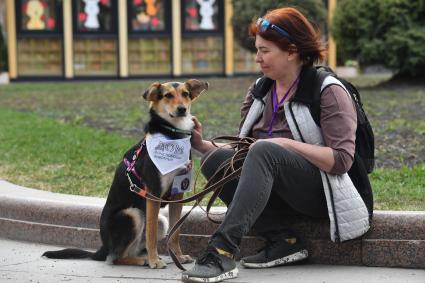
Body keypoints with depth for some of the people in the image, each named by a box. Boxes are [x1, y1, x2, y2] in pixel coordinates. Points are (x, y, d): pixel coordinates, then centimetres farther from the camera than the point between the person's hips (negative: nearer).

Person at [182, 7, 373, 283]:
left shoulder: (328, 92, -6)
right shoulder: (259, 92, 13)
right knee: (217, 160, -17)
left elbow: (341, 160, -15)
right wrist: (203, 144, -4)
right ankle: (283, 241, -19)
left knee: (264, 152, -33)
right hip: (278, 193, 7)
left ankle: (223, 251, -43)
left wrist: (285, 144, -20)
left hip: (321, 192, -7)